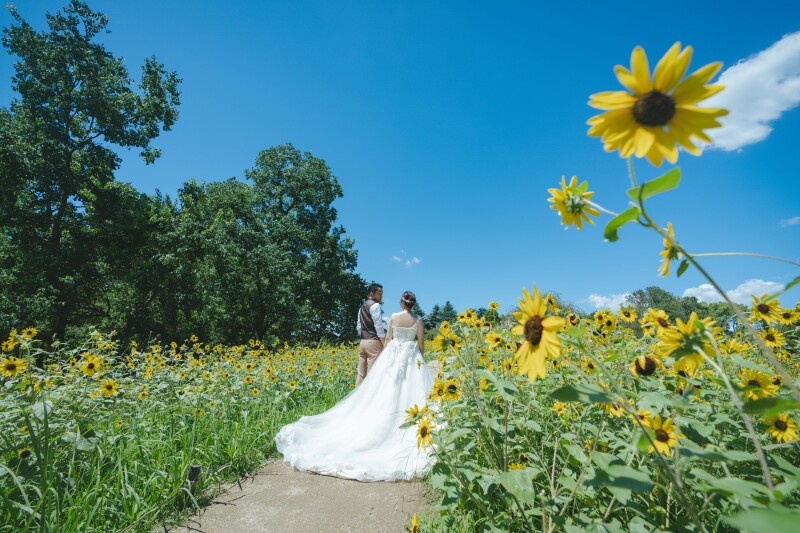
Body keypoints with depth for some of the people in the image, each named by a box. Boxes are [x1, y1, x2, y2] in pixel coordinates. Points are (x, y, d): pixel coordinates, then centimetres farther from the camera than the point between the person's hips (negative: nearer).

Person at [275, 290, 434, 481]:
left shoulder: (394, 317, -2)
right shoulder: (418, 320, -3)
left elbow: (388, 339, 2)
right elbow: (421, 343, 0)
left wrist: (386, 357, 12)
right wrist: (420, 359, 14)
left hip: (394, 353, 1)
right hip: (412, 356, -1)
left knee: (386, 393, 7)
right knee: (413, 392, 2)